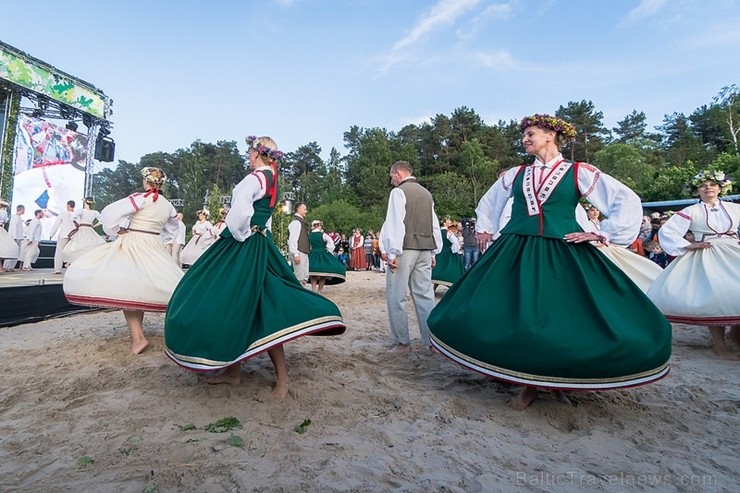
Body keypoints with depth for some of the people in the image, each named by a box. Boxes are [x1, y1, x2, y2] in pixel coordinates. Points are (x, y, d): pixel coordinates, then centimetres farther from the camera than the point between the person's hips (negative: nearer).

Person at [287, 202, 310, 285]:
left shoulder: (301, 221, 19)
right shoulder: (296, 222, -11)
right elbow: (292, 239, -19)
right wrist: (296, 254, -23)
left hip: (304, 252, 10)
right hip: (299, 253, -10)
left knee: (305, 278, 13)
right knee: (299, 278, -8)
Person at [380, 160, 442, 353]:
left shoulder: (399, 192, -4)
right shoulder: (426, 193, 16)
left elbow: (395, 224, -13)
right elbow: (435, 225, 16)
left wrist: (393, 253, -14)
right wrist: (434, 252, 19)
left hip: (405, 248, -7)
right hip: (425, 249, 7)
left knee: (396, 297, 1)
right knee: (425, 295, 8)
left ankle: (402, 342, 3)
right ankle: (432, 341, 10)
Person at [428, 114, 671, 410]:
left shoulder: (578, 172, 2)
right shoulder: (515, 174, 13)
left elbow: (628, 201, 1)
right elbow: (488, 202, 31)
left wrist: (603, 233, -5)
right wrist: (484, 228, 22)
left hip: (563, 255, -3)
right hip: (516, 255, 3)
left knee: (565, 319, -3)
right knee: (519, 317, 1)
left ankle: (558, 380, 22)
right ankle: (529, 385, 18)